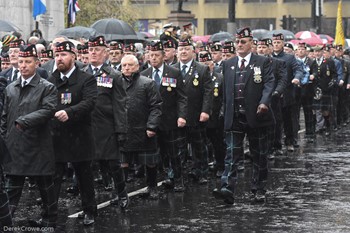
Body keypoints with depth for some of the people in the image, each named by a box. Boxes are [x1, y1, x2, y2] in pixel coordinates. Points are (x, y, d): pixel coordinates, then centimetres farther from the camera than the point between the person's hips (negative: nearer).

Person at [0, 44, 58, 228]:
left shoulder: (47, 88, -4)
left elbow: (48, 110, -20)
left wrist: (25, 121, -26)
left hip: (38, 148, -4)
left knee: (45, 187, 8)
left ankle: (49, 220, 20)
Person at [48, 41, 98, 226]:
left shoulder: (86, 79, -2)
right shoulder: (50, 80, 11)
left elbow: (89, 102, -17)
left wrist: (69, 112, -32)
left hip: (78, 137, -2)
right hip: (54, 136, 2)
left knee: (84, 176, 10)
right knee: (53, 178, 1)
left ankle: (89, 211, 24)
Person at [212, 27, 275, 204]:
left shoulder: (262, 62, 2)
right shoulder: (228, 65, 12)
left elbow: (269, 83, -9)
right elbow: (225, 90, 15)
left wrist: (264, 102, -27)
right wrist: (226, 114, 12)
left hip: (256, 116, -2)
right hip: (234, 117, 2)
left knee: (259, 155, 8)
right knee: (231, 153, -8)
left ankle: (258, 190, 19)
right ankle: (227, 189, -17)